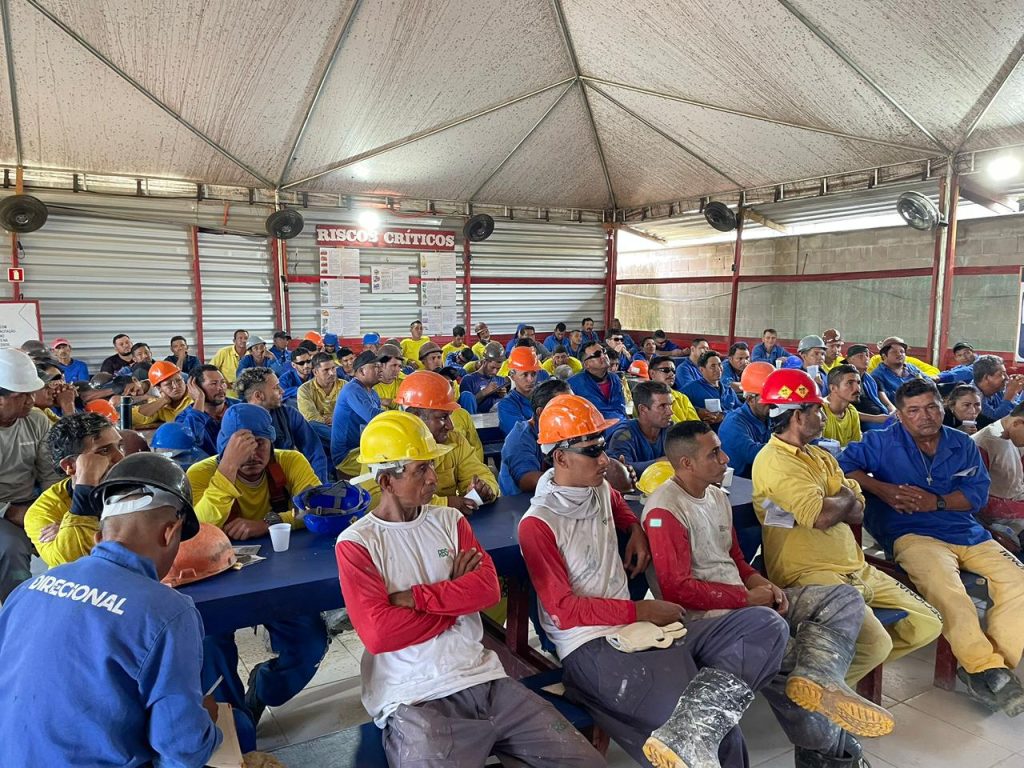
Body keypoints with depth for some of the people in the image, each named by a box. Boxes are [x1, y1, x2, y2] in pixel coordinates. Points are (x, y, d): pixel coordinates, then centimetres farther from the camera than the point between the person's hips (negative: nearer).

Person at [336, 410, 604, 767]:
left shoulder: (450, 520, 10)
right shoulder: (355, 543, -5)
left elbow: (488, 588, -1)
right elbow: (378, 633, -15)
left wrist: (415, 597, -11)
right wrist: (456, 596, -5)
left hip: (483, 678, 5)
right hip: (412, 699, -4)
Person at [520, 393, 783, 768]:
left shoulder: (600, 490, 10)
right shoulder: (537, 525, -11)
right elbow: (564, 610, -12)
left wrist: (636, 530, 16)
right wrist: (640, 611, -11)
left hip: (635, 628, 9)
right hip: (591, 648, -8)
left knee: (768, 626, -11)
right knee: (721, 738, -25)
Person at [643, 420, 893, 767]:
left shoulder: (717, 495, 13)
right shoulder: (664, 510, -16)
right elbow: (677, 589, -20)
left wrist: (763, 584, -2)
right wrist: (749, 597, -13)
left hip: (746, 601, 10)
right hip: (703, 614, -10)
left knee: (845, 598, 0)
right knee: (780, 661, -35)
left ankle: (815, 681, -27)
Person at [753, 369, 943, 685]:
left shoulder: (820, 456, 16)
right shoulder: (774, 461, -15)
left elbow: (857, 512, 9)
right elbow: (821, 516, -26)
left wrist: (829, 503, -14)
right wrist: (844, 497, -3)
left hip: (856, 569, 10)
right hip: (809, 574, -9)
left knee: (927, 624, 10)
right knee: (876, 643, -25)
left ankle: (852, 662, 18)